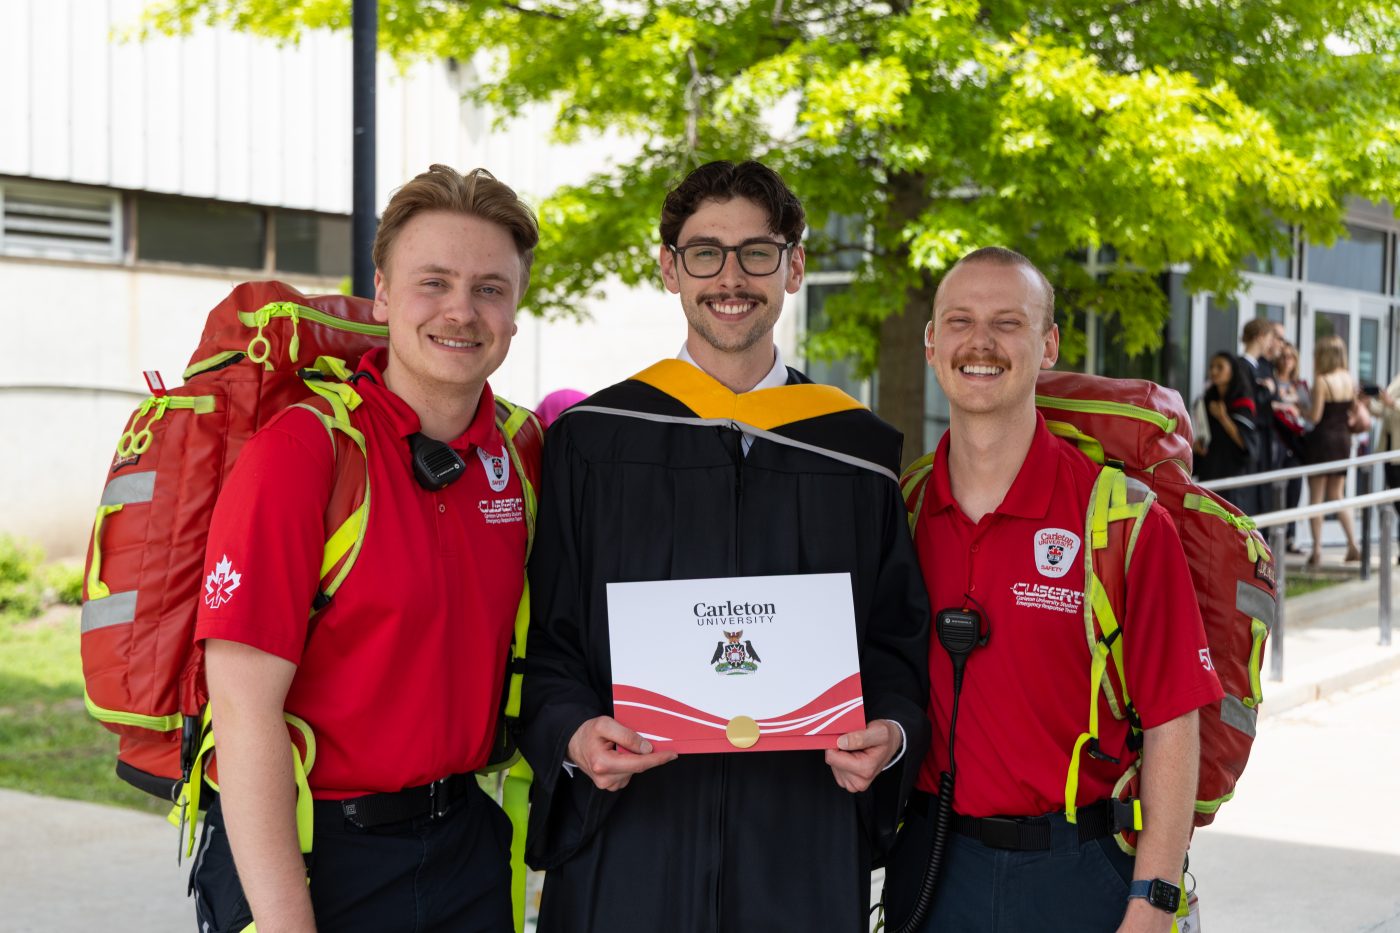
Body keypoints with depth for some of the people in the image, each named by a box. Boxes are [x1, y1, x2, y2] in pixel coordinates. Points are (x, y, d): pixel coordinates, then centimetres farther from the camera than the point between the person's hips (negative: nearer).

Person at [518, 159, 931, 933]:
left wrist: (891, 733, -11)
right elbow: (545, 642, 2)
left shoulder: (860, 455, 6)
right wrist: (572, 735, -16)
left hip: (802, 849, 1)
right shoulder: (589, 442, 2)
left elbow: (898, 639, 8)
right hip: (626, 845, -1)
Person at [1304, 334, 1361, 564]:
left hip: (1322, 439, -6)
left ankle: (1317, 549, 0)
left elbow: (1315, 416, -15)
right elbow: (1353, 411, 10)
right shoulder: (1351, 380, 4)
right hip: (1343, 439, 6)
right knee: (1337, 496, 16)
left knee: (1316, 497, 3)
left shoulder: (1322, 381, -15)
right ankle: (1353, 544, 5)